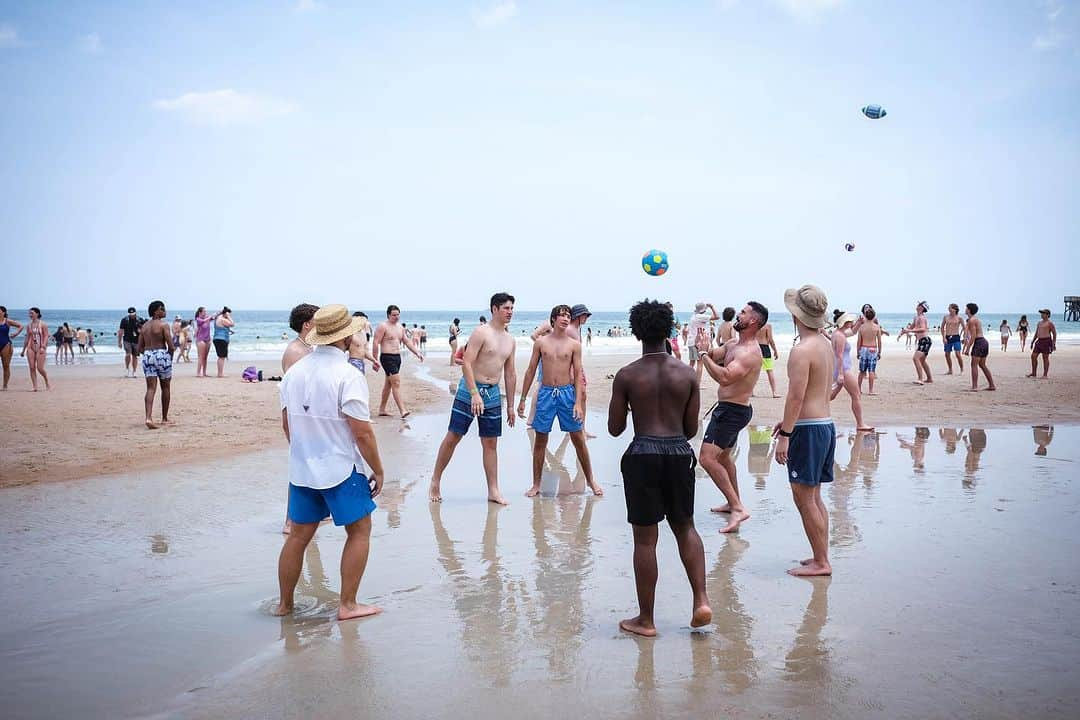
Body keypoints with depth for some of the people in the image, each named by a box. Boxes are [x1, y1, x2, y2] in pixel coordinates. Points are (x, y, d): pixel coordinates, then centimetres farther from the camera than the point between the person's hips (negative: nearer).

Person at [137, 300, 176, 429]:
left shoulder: (144, 326, 11)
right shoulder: (163, 325, -8)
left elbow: (139, 348, 10)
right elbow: (171, 346, -13)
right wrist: (170, 356, 5)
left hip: (147, 356, 5)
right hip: (161, 355, -5)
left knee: (150, 388, 0)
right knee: (166, 388, 12)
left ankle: (148, 417, -19)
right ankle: (164, 419, 19)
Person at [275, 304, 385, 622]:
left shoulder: (295, 371, 2)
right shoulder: (347, 376, -19)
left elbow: (287, 423, 11)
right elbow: (362, 433, -18)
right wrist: (378, 470, -6)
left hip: (302, 470, 6)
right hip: (341, 470, -6)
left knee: (299, 535, 16)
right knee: (359, 531, 9)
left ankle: (284, 603, 26)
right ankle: (347, 604, 10)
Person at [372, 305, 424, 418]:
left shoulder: (400, 327, 14)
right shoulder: (383, 326, -9)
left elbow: (407, 342, 17)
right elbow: (376, 343, -12)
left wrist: (417, 353, 7)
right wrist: (375, 360, -16)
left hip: (397, 357, 8)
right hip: (387, 357, -8)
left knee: (389, 384, 13)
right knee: (396, 383, -14)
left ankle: (382, 410, 21)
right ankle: (402, 411, -17)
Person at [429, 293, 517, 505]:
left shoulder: (510, 340, 12)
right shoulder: (481, 333, -10)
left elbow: (510, 373, 17)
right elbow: (467, 363, -17)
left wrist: (510, 405, 16)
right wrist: (475, 394, -25)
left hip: (493, 393, 6)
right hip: (470, 389, -6)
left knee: (491, 443, 7)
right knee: (453, 436, -1)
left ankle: (493, 491, 11)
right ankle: (435, 481, 12)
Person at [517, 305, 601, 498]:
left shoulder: (574, 345, 1)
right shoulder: (541, 343, 3)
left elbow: (578, 374, 0)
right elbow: (531, 371, 7)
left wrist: (578, 403, -9)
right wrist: (522, 399, 5)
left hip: (567, 393, 0)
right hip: (546, 393, 1)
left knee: (578, 439, 3)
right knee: (540, 440, 5)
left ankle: (590, 481, 17)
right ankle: (536, 485, 15)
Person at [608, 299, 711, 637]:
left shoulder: (627, 375, -5)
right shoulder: (687, 374, 1)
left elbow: (615, 428, 0)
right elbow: (691, 429, 6)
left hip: (643, 454, -2)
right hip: (679, 453, 3)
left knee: (645, 538, 5)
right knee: (685, 527, 20)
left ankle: (645, 619, 13)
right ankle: (701, 600, 7)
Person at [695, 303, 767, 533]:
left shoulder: (749, 353, -23)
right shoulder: (732, 346, 10)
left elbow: (725, 377, -35)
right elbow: (713, 356, 9)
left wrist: (704, 354, -28)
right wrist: (703, 348, -12)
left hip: (732, 411, -11)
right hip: (730, 409, 11)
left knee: (707, 458, -18)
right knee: (723, 456, 25)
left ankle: (738, 508, -18)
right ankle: (734, 502, 40)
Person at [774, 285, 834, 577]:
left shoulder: (802, 350, -18)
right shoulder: (825, 345, 11)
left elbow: (795, 397, -21)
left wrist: (785, 435, -18)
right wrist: (789, 421, 23)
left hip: (808, 429, -9)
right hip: (826, 423, 9)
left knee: (804, 498, -1)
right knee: (814, 496, 17)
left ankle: (820, 562, 4)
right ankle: (821, 556, 24)